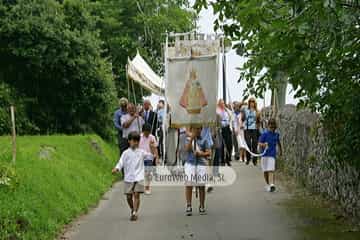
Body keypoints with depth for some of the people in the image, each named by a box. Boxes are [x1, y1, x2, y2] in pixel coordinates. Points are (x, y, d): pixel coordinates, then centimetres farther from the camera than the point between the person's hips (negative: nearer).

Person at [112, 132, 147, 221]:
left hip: (139, 178, -1)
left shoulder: (141, 152, 8)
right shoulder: (126, 153, 5)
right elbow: (121, 162, -2)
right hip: (128, 178, 1)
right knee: (129, 196, 4)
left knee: (136, 194, -11)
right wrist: (116, 169, -20)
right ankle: (133, 210, 29)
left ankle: (135, 213, -10)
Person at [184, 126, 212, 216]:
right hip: (190, 163, 0)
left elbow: (209, 153, 5)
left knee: (201, 186, 3)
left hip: (201, 164, 0)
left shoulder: (204, 140, 8)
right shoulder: (188, 139, 10)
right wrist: (191, 138, -16)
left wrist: (201, 154, -12)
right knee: (188, 185, -5)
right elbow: (187, 148, -8)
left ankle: (202, 207, 11)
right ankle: (189, 206, 0)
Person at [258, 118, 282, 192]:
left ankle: (271, 184, -24)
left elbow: (278, 142, 26)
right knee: (265, 171, 9)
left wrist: (280, 150, 37)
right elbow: (259, 143, -9)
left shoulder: (276, 134, 7)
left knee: (271, 170, -13)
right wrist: (263, 144, -30)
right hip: (265, 154, 0)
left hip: (272, 154, 1)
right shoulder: (265, 134, -4)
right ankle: (268, 184, 27)